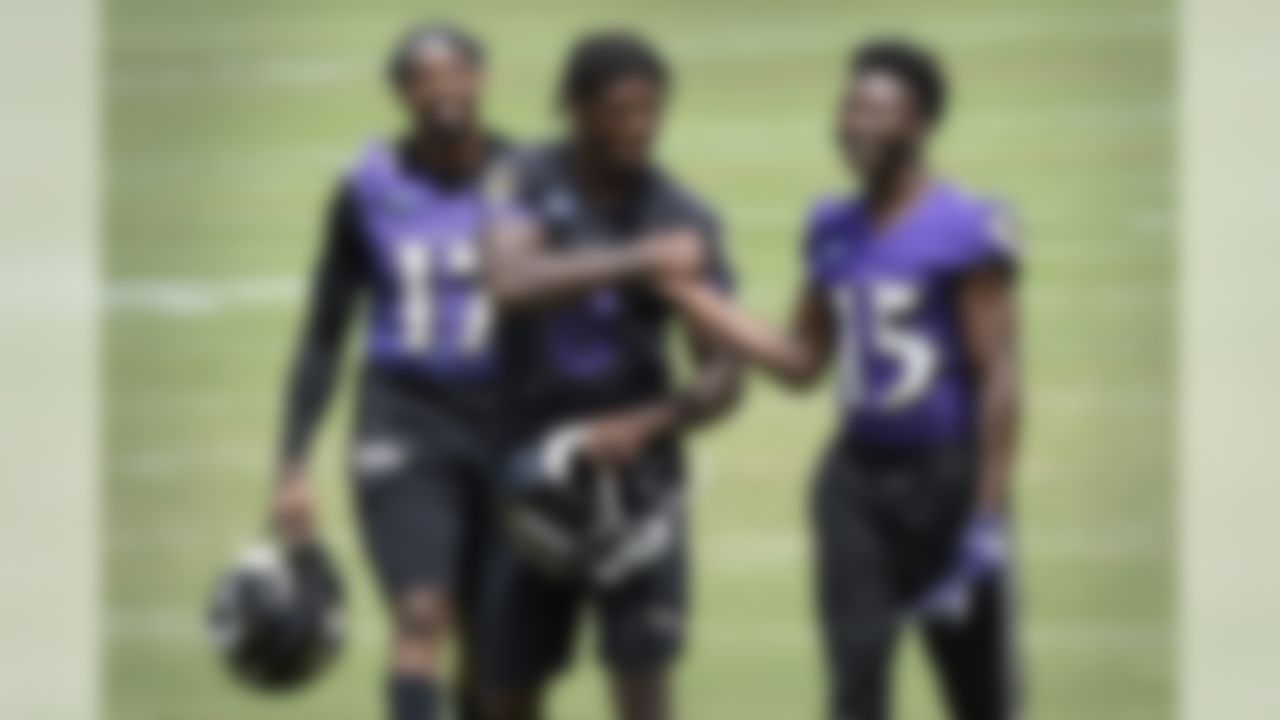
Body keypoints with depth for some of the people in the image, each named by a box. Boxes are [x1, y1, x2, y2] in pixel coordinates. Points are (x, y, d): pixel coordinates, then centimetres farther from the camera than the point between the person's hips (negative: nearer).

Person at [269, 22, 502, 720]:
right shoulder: (368, 190, -1)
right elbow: (324, 334, 4)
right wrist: (293, 465, -2)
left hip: (507, 425, 1)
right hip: (404, 423, -1)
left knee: (490, 641, 7)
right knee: (422, 616, -17)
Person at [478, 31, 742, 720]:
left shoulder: (685, 221, -3)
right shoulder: (524, 184, -3)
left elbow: (722, 378, -2)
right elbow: (513, 282, -24)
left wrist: (643, 425, -20)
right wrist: (635, 261, -31)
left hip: (633, 470, -1)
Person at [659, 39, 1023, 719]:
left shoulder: (968, 230, -11)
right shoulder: (834, 229, 8)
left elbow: (999, 381, -11)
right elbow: (802, 361, 13)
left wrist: (987, 522, -15)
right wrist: (687, 293, 4)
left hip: (945, 479, -5)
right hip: (858, 479, 5)